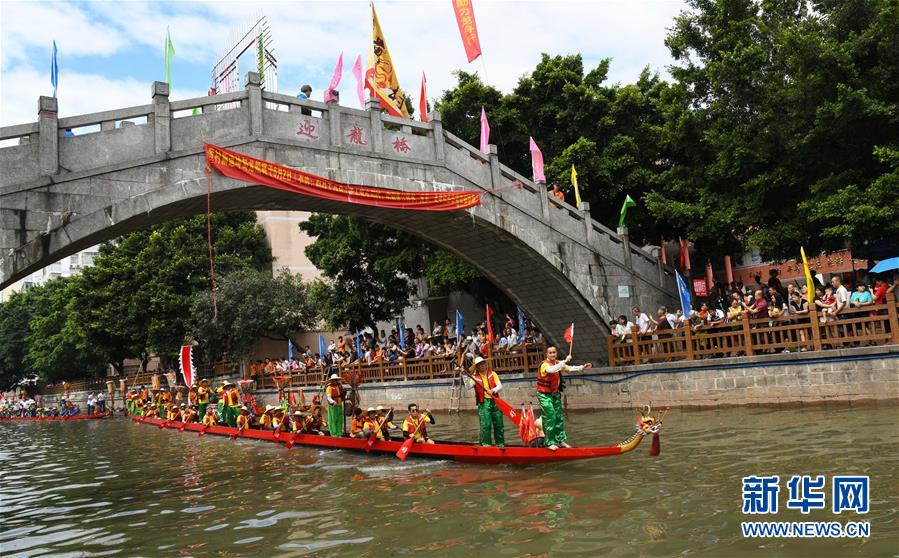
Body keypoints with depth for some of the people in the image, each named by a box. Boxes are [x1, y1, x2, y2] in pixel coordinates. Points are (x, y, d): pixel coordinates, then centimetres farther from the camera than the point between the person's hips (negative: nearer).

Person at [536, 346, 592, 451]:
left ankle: (561, 440, 17)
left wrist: (583, 367, 6)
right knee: (550, 417, -12)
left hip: (555, 394, 8)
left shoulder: (558, 363, 5)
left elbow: (570, 368, 16)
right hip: (544, 395, -7)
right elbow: (552, 369, -41)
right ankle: (550, 443, -7)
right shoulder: (544, 365, -20)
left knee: (559, 417, 9)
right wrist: (565, 361, -41)